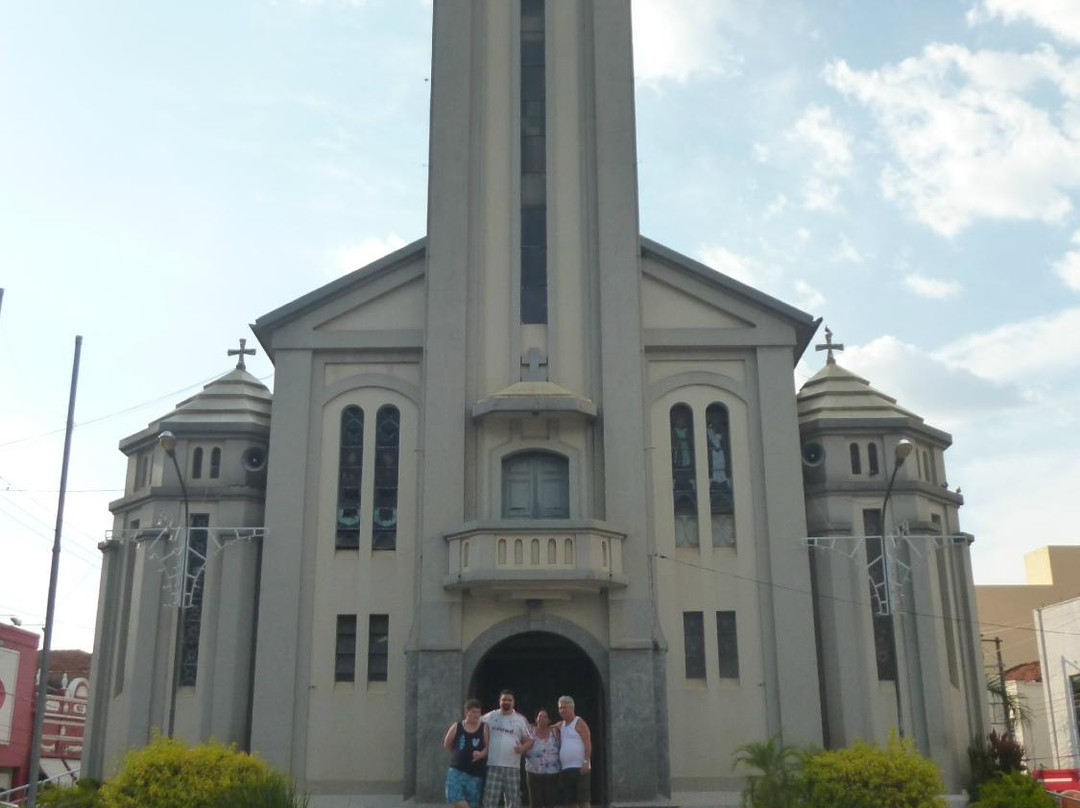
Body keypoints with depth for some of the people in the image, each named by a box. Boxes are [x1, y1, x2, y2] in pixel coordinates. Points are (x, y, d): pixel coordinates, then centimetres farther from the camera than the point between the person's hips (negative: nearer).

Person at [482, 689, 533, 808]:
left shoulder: (521, 719, 6)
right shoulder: (489, 717, 6)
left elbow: (529, 740, 7)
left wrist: (522, 748, -15)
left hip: (513, 767, 1)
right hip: (492, 766, -1)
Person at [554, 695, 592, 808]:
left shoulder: (579, 723, -3)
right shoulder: (560, 726, 18)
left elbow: (588, 744, -11)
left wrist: (586, 762, -20)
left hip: (580, 768, -7)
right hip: (565, 769, 7)